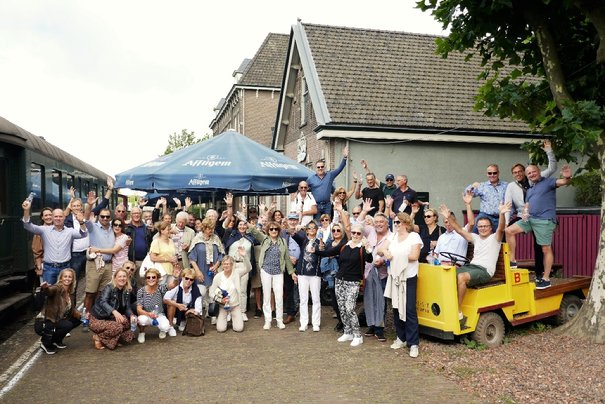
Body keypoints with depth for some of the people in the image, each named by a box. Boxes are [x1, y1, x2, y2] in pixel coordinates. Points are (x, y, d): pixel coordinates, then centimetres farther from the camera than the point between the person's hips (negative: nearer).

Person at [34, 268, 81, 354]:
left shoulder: (71, 293, 7)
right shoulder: (57, 288, -16)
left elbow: (72, 311, 11)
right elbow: (49, 291, -40)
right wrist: (45, 288, -63)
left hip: (57, 321, 8)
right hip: (42, 324, -8)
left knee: (77, 320, 5)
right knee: (67, 325, -27)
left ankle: (56, 340, 16)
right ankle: (46, 342, -5)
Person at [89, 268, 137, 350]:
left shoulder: (126, 292, 2)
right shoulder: (109, 288, -17)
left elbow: (127, 308, -1)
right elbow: (102, 302, -34)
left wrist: (131, 315, -24)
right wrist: (114, 312, -51)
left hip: (111, 319, 7)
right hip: (97, 320, -7)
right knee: (117, 327, -31)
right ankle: (98, 337, -8)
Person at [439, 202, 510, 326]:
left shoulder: (495, 238, 9)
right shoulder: (476, 238, 24)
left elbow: (501, 228, -12)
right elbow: (460, 230, 19)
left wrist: (501, 214, -31)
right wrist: (449, 217, 7)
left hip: (485, 270, -6)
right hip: (471, 266, 6)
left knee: (461, 277, -34)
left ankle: (459, 313, -32)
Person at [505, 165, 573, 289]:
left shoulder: (548, 182, 1)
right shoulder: (529, 190, 23)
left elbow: (562, 182, -17)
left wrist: (567, 177, -39)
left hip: (545, 220, -7)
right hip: (530, 219, 7)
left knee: (546, 249, -3)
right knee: (509, 230, -2)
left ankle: (546, 279, 3)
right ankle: (512, 261, 4)